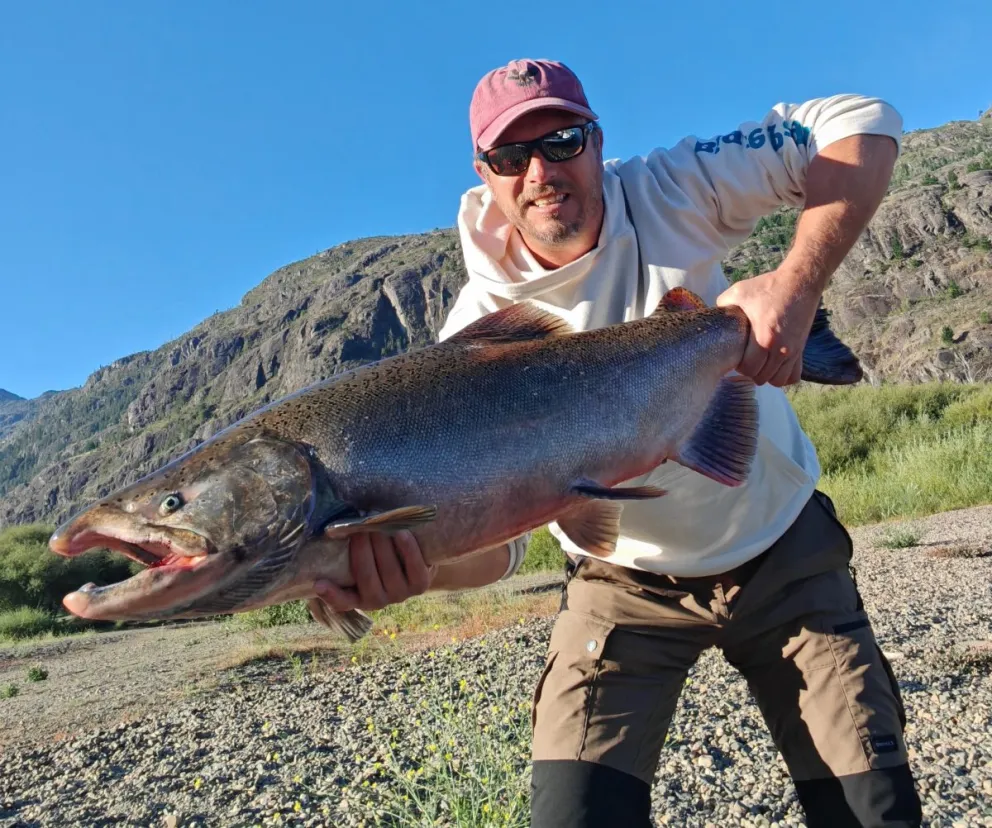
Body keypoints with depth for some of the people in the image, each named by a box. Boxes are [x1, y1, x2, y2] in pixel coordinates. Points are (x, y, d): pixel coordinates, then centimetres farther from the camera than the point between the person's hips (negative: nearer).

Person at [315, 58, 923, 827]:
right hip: (628, 585, -1)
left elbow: (864, 121, -16)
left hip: (785, 552, 2)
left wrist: (797, 287, -31)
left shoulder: (668, 195, -16)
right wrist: (416, 560, -47)